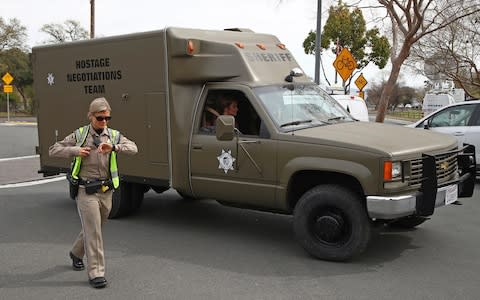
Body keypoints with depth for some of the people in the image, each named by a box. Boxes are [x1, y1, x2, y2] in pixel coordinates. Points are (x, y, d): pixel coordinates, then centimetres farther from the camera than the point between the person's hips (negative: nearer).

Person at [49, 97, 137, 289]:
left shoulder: (114, 135, 5)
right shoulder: (79, 135, 1)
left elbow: (133, 148, -11)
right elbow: (53, 150, 4)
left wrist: (113, 147, -27)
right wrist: (75, 151, -13)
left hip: (106, 191, 4)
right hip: (86, 191, -3)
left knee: (94, 228, 19)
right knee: (93, 231, -7)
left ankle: (76, 253, 46)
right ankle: (95, 273, -1)